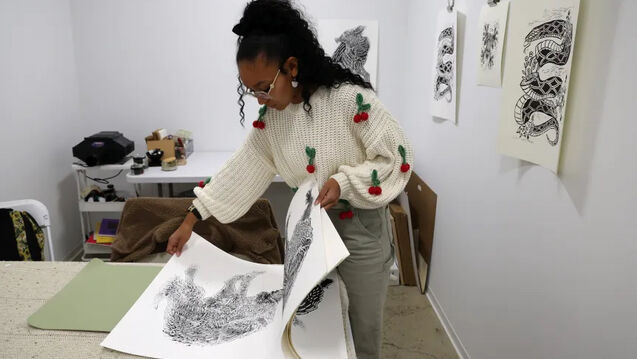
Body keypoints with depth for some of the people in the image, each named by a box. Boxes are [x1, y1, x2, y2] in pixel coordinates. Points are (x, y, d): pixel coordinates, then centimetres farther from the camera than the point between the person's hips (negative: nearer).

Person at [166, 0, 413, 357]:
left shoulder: (351, 99, -22)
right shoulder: (270, 118, -4)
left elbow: (397, 158, -15)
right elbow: (242, 170, 1)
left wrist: (344, 182, -26)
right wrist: (192, 218, 2)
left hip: (360, 229, -4)